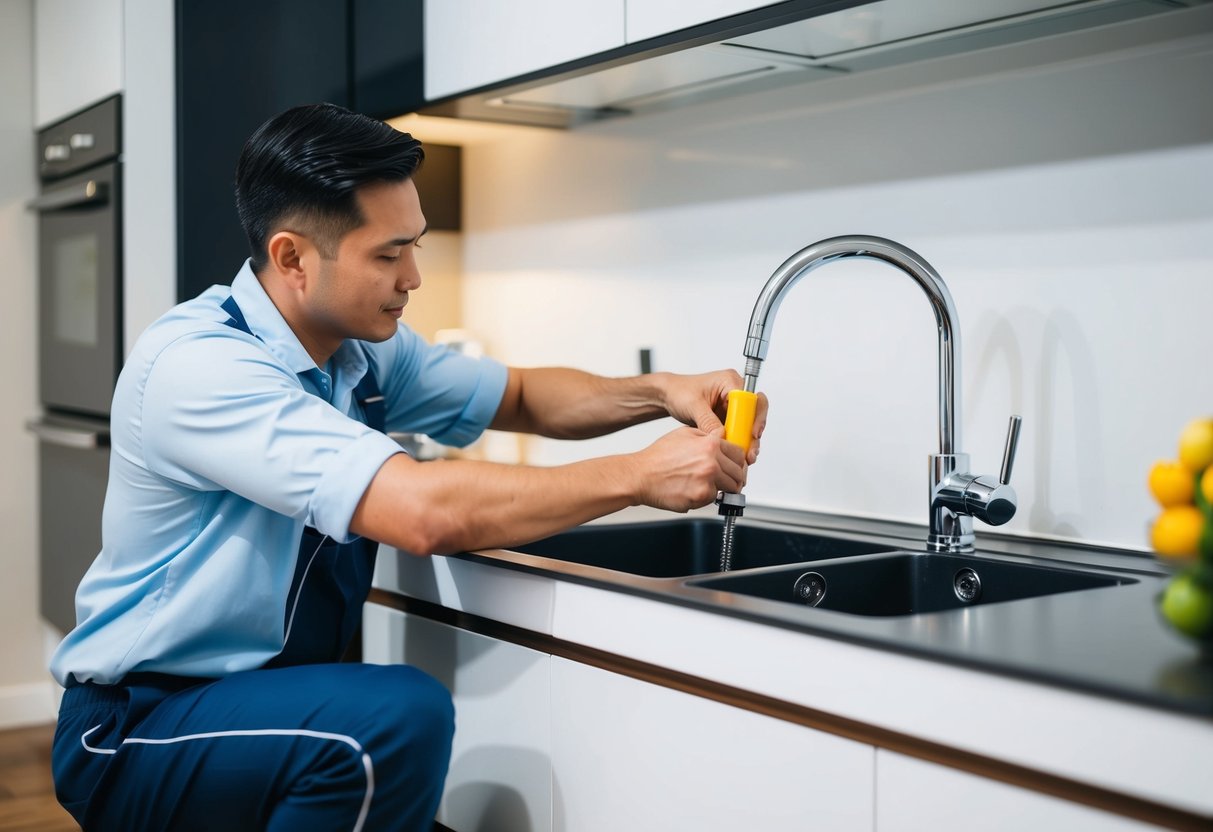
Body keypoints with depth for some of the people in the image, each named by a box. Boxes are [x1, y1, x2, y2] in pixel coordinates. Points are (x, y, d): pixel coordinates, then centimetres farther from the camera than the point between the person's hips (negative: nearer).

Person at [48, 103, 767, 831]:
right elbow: (426, 513, -34)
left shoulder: (365, 347, 0)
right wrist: (638, 475, -26)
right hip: (139, 732, -7)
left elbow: (520, 396, 13)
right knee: (401, 714, -30)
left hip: (272, 693, 7)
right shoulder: (197, 365, -25)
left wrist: (659, 392, -6)